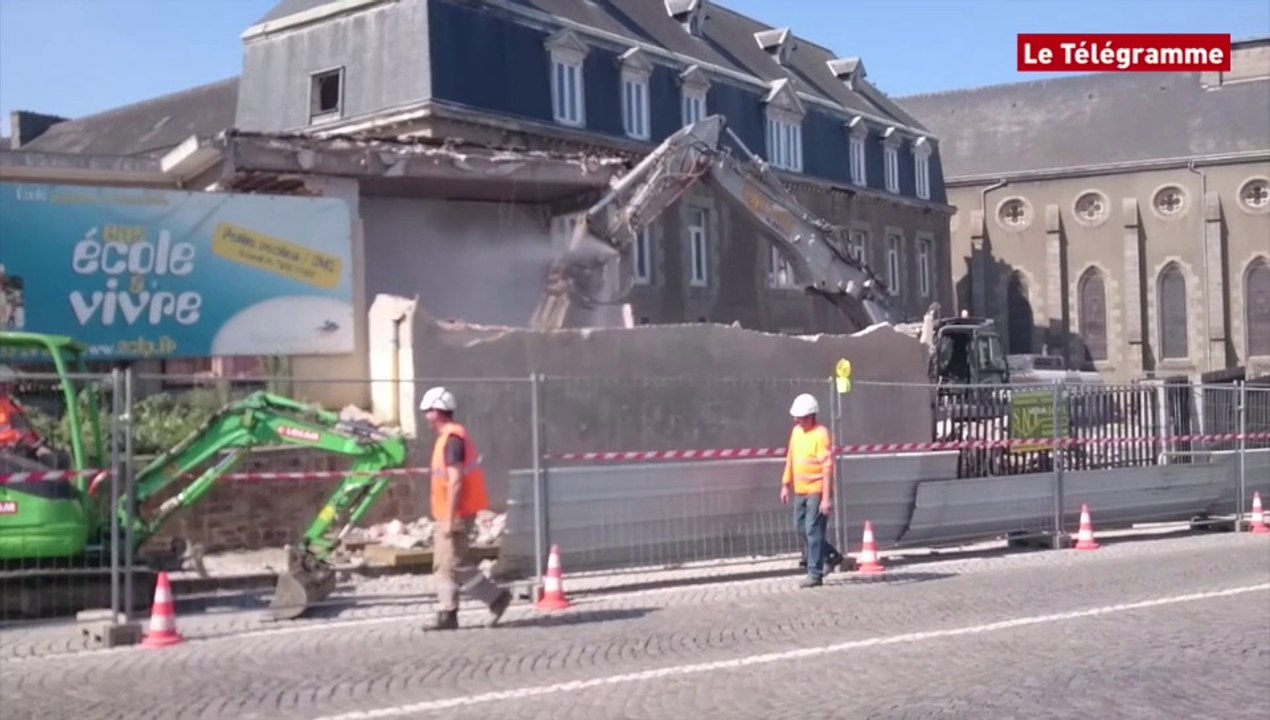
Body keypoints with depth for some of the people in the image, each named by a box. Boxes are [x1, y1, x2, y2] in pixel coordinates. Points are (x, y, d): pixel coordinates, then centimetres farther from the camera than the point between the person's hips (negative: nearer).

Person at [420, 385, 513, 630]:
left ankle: (497, 597, 1)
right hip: (447, 515, 10)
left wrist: (449, 519, -23)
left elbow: (455, 481, -23)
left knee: (455, 564, -7)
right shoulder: (449, 437, 15)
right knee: (443, 565, 10)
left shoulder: (452, 438, -17)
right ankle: (447, 615, 12)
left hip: (454, 515, -10)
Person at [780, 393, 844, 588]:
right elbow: (790, 458, 19)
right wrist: (786, 484, 18)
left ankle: (815, 574, 0)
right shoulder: (796, 431, 10)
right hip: (800, 491, 8)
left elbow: (827, 467, -18)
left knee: (813, 532, -7)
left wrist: (826, 498, -22)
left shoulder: (821, 434, -14)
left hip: (817, 491, -8)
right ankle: (831, 556, 30)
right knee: (801, 529, 12)